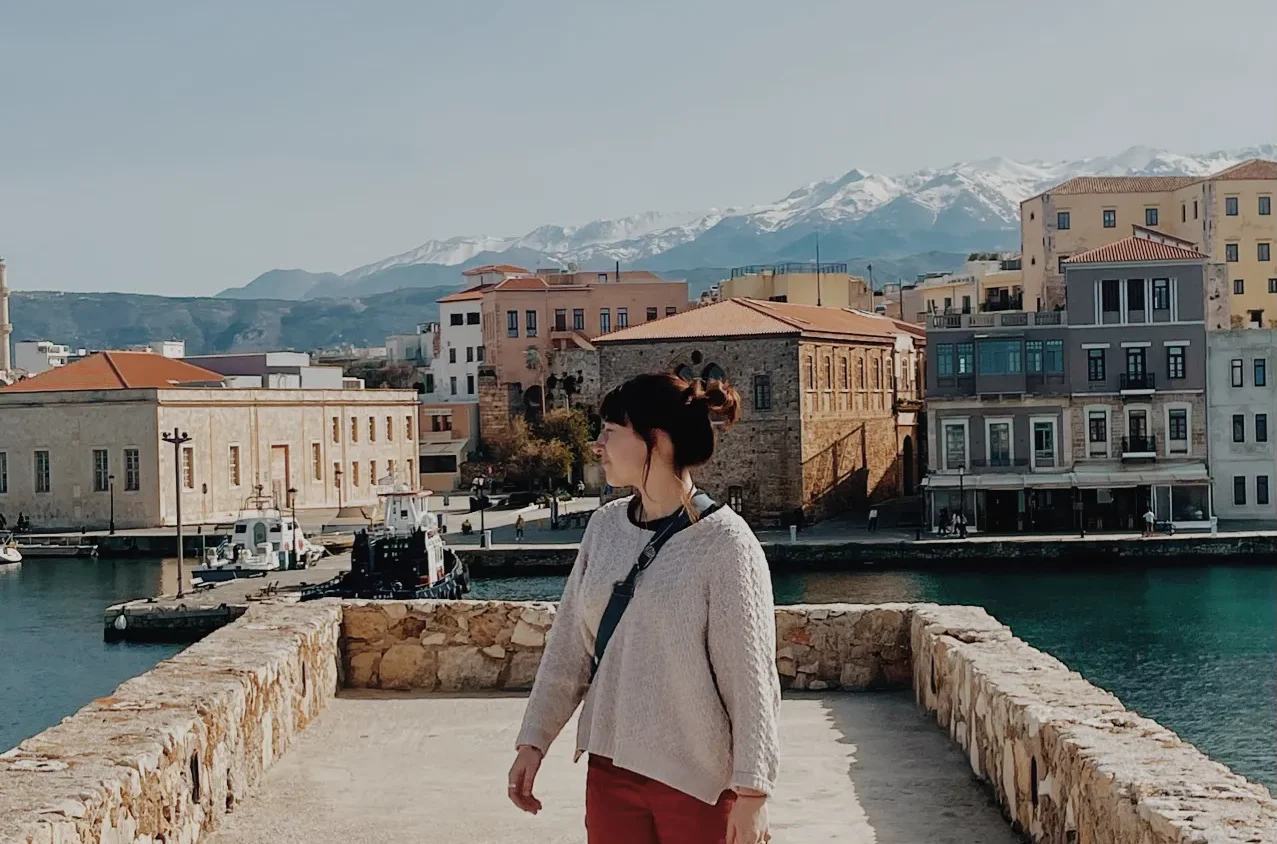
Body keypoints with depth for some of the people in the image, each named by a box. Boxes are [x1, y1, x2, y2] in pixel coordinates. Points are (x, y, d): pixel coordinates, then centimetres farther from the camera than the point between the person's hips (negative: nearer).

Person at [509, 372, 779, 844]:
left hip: (698, 780, -5)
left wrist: (751, 792, -14)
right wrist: (534, 739, 8)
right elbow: (569, 646, 10)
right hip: (611, 770, 5)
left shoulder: (724, 543, -13)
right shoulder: (605, 526, 4)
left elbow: (751, 676, -13)